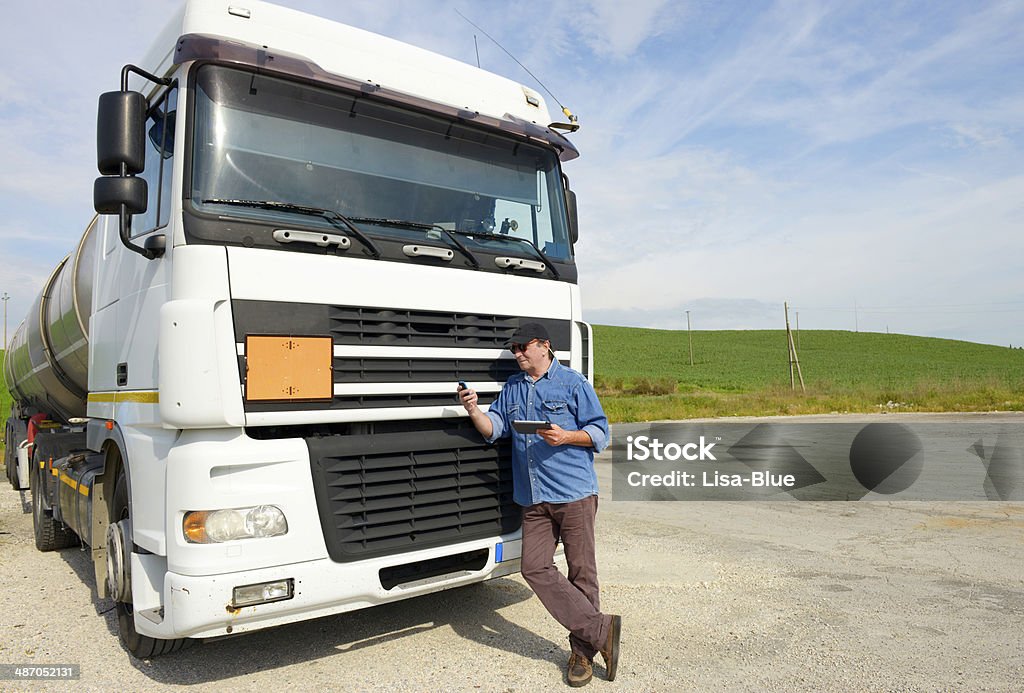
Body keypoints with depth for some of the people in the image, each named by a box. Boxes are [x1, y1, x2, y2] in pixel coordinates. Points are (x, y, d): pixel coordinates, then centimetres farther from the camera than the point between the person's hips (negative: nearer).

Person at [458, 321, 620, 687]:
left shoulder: (572, 382, 1)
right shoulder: (512, 387, 17)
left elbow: (600, 432, 0)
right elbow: (493, 428, 12)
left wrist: (566, 437, -17)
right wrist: (474, 410, -7)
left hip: (575, 495, -5)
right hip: (533, 499, 5)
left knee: (580, 571, 1)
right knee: (535, 568, -4)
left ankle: (583, 649, 17)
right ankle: (601, 630, 2)